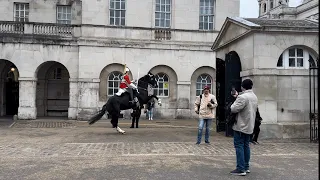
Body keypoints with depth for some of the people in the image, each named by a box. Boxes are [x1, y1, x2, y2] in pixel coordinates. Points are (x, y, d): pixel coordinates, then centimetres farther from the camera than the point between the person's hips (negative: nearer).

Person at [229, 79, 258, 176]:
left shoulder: (242, 97, -20)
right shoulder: (254, 97, 10)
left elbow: (234, 109, -20)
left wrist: (235, 100, -3)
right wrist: (237, 96, 14)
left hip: (241, 126, -9)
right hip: (249, 126, 9)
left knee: (239, 146, -5)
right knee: (246, 146, 16)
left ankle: (241, 169, -5)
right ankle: (246, 167, 22)